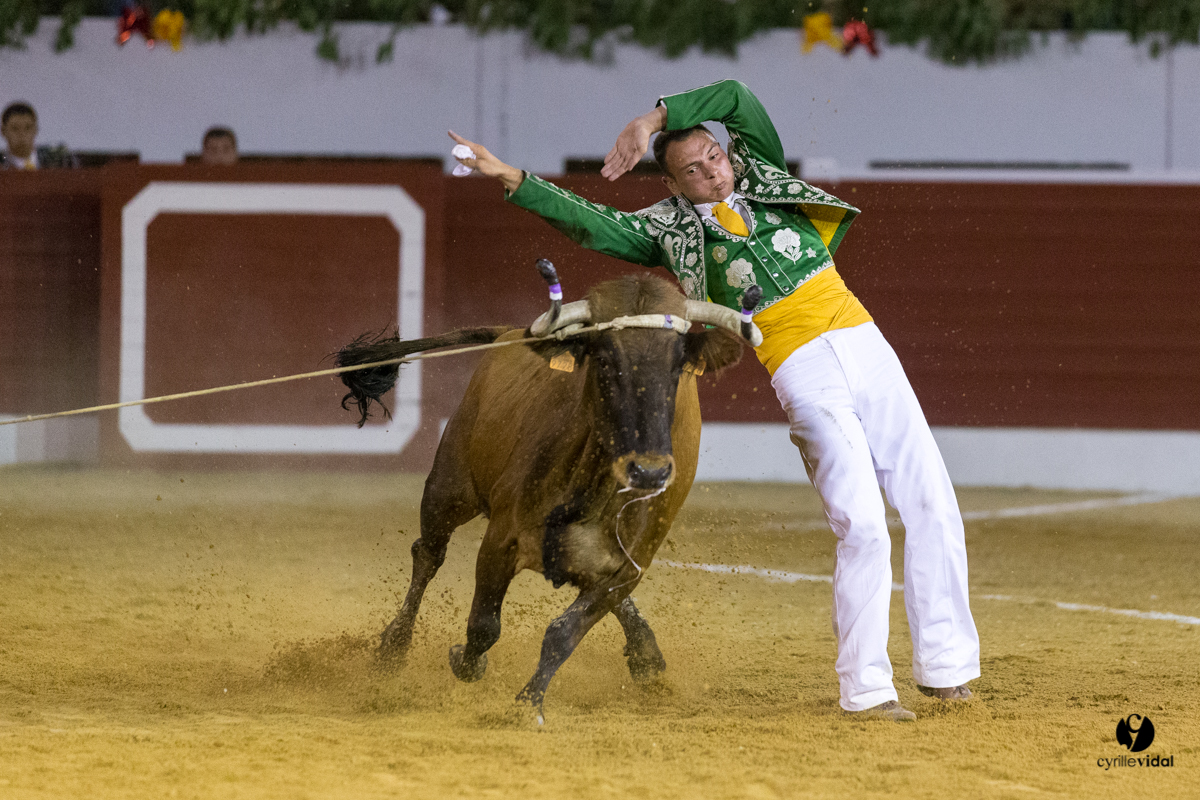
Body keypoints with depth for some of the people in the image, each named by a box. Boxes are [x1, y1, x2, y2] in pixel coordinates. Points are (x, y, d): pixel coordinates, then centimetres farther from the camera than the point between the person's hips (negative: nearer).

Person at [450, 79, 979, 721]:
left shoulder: (762, 175, 14)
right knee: (861, 524, -15)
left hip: (865, 347, 4)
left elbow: (736, 98, 3)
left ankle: (944, 667, 12)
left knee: (932, 506, 2)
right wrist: (510, 179, -5)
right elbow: (591, 224, 1)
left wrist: (654, 119, -3)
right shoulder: (673, 228, 7)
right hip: (804, 375, -4)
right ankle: (864, 688, -10)